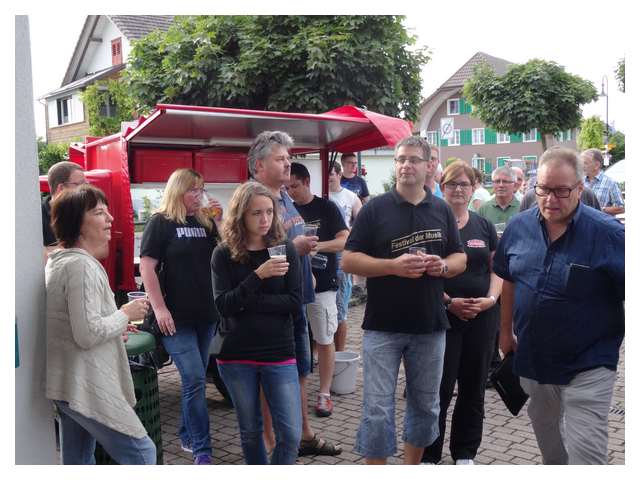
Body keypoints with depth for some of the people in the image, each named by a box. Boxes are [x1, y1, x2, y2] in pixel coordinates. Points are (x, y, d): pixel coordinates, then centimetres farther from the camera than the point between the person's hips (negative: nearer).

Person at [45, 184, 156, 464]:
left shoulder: (58, 261, 12)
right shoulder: (82, 266, -20)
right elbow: (87, 334, -26)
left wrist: (116, 325, 18)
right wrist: (126, 314, -12)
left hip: (66, 384, 11)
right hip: (86, 388, -10)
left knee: (78, 462, 17)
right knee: (141, 453, -3)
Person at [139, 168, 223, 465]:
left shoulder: (205, 223, 10)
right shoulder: (161, 223, -4)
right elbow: (147, 267, -9)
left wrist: (220, 223, -4)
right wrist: (159, 309, -15)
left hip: (206, 314, 6)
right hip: (177, 317, -6)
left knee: (195, 378, 14)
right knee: (194, 378, -10)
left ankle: (187, 436, 30)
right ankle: (202, 450, -1)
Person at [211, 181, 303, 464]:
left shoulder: (285, 249, -1)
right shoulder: (224, 254, -2)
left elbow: (294, 303, -7)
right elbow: (223, 305, -12)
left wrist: (247, 302, -13)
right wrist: (258, 275, -22)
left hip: (279, 354, 0)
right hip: (236, 356, 0)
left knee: (290, 434, -3)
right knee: (250, 431, 13)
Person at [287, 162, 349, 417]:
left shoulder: (326, 207, -1)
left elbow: (345, 240, -7)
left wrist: (318, 245, -22)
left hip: (322, 284, -3)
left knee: (324, 340, 3)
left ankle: (324, 394, 13)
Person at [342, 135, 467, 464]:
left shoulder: (442, 210, 8)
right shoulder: (374, 209, -3)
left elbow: (460, 258, 12)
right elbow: (349, 261, -7)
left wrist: (443, 266, -11)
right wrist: (393, 266, -20)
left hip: (430, 326, 4)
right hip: (382, 326, -3)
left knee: (425, 406, 15)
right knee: (378, 408, -2)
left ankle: (412, 468, 34)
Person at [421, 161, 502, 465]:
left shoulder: (484, 226, 9)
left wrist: (491, 298, -7)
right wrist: (449, 302, -16)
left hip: (482, 318, 4)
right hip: (441, 317, -4)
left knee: (473, 388, 12)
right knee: (439, 389, 1)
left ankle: (465, 454, 28)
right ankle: (429, 455, 16)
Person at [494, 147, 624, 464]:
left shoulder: (610, 234, -17)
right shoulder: (519, 227, -2)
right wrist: (506, 330, 14)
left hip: (587, 366, -5)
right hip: (532, 358, 5)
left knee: (585, 454, -4)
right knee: (548, 441, 24)